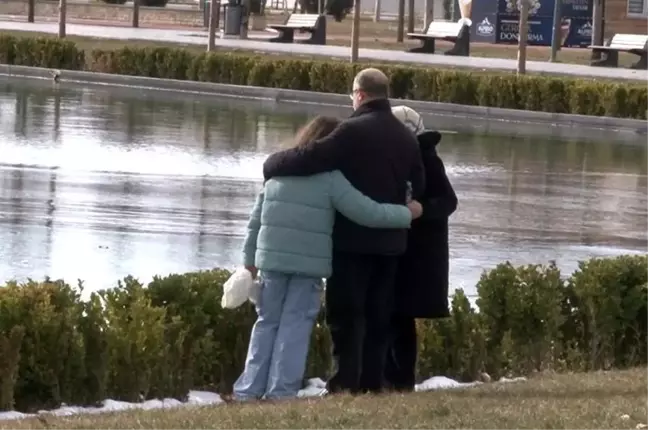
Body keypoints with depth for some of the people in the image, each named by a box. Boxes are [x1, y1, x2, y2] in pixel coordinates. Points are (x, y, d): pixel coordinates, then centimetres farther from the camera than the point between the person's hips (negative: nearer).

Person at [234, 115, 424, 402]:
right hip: (309, 265, -4)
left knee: (267, 322, 12)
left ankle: (249, 388, 7)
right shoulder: (331, 179, -7)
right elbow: (367, 212, -11)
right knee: (296, 324, 2)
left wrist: (250, 258, 21)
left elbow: (256, 218, 13)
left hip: (272, 259, 4)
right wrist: (407, 214, 2)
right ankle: (282, 389, -4)